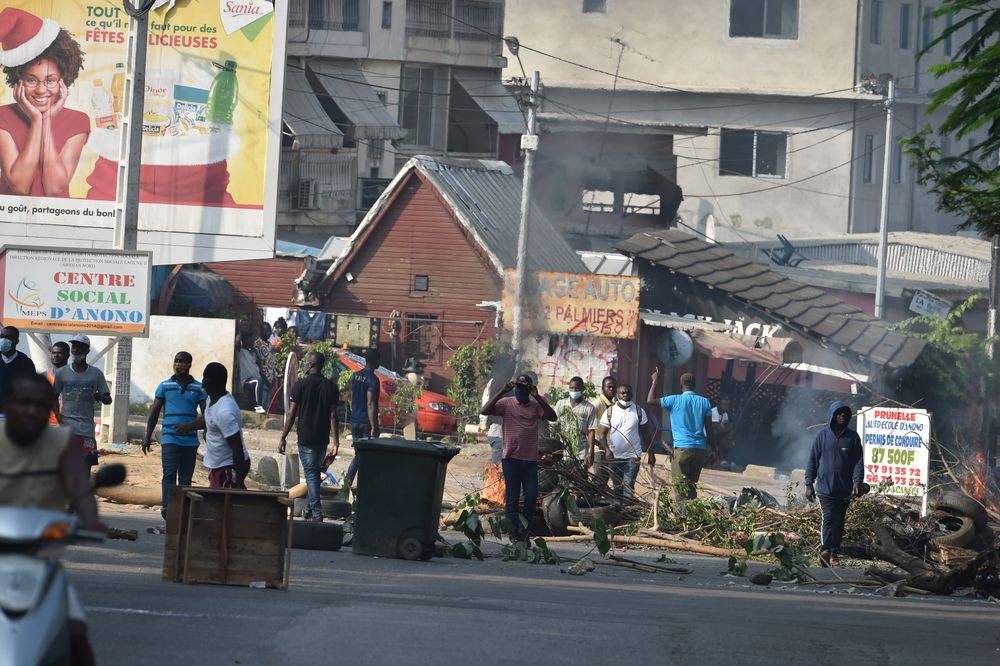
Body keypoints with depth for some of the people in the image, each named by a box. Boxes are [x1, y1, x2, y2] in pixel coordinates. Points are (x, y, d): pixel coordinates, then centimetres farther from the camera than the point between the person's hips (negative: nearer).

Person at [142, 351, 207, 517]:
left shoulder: (199, 388, 8)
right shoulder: (165, 386, 6)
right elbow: (154, 412, 8)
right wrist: (147, 437, 4)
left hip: (191, 440, 2)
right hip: (170, 439, -2)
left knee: (186, 477, 5)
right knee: (169, 474, -14)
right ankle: (166, 507, -20)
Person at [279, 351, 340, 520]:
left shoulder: (301, 385, -9)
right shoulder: (331, 387, 2)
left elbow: (292, 414, -9)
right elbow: (333, 416, -1)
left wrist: (283, 438, -2)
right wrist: (336, 443, -1)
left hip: (306, 437, -4)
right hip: (323, 439, 4)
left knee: (310, 472, -2)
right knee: (315, 471, 18)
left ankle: (316, 511, -9)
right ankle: (312, 507, 26)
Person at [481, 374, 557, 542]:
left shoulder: (536, 405, 8)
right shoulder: (506, 404, 4)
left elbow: (552, 417, -7)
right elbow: (485, 411, -8)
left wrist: (537, 397, -14)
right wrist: (502, 392, -14)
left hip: (531, 460, 2)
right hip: (511, 458, -2)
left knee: (532, 497, -2)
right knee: (511, 498, 1)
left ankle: (523, 532, 11)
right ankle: (514, 535, 5)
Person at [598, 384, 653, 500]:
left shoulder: (639, 411, 2)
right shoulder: (609, 412, 1)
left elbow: (646, 434, 8)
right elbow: (602, 434, -1)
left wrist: (651, 454, 5)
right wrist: (607, 450, -19)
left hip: (633, 456, -1)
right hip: (614, 456, 1)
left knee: (628, 487, -10)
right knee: (617, 487, 9)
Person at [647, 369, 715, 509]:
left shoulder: (675, 400, -3)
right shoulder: (704, 402, 6)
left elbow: (650, 401, 6)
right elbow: (709, 429, 5)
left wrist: (655, 382, 18)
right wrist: (713, 451, 11)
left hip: (682, 448, -4)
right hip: (700, 448, 4)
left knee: (680, 486, -3)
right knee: (692, 485, 14)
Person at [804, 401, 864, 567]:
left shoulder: (852, 437, 5)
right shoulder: (822, 436, 2)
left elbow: (858, 462, 4)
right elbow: (812, 461, 4)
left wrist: (857, 482, -10)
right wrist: (809, 485, 0)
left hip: (845, 490, 2)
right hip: (825, 488, -2)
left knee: (839, 522, 7)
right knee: (828, 518, -15)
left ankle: (834, 554, 13)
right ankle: (825, 550, -25)